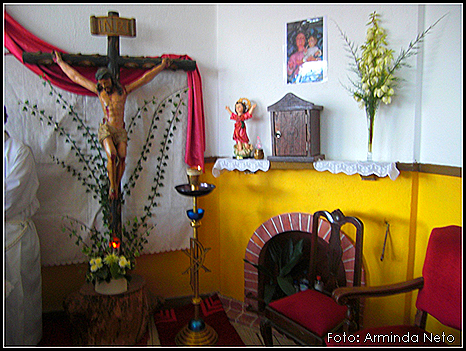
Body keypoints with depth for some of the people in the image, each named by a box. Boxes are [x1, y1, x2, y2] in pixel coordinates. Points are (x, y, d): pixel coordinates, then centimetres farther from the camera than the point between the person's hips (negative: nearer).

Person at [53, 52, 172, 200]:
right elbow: (76, 77, 19)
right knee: (112, 156, -23)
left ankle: (116, 186, -4)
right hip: (106, 128, -1)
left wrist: (162, 66, 12)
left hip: (121, 130, 1)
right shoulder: (99, 90, 11)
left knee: (122, 157, -16)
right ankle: (112, 186, -12)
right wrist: (60, 62, 26)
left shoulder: (123, 90, 9)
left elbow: (145, 78, 11)